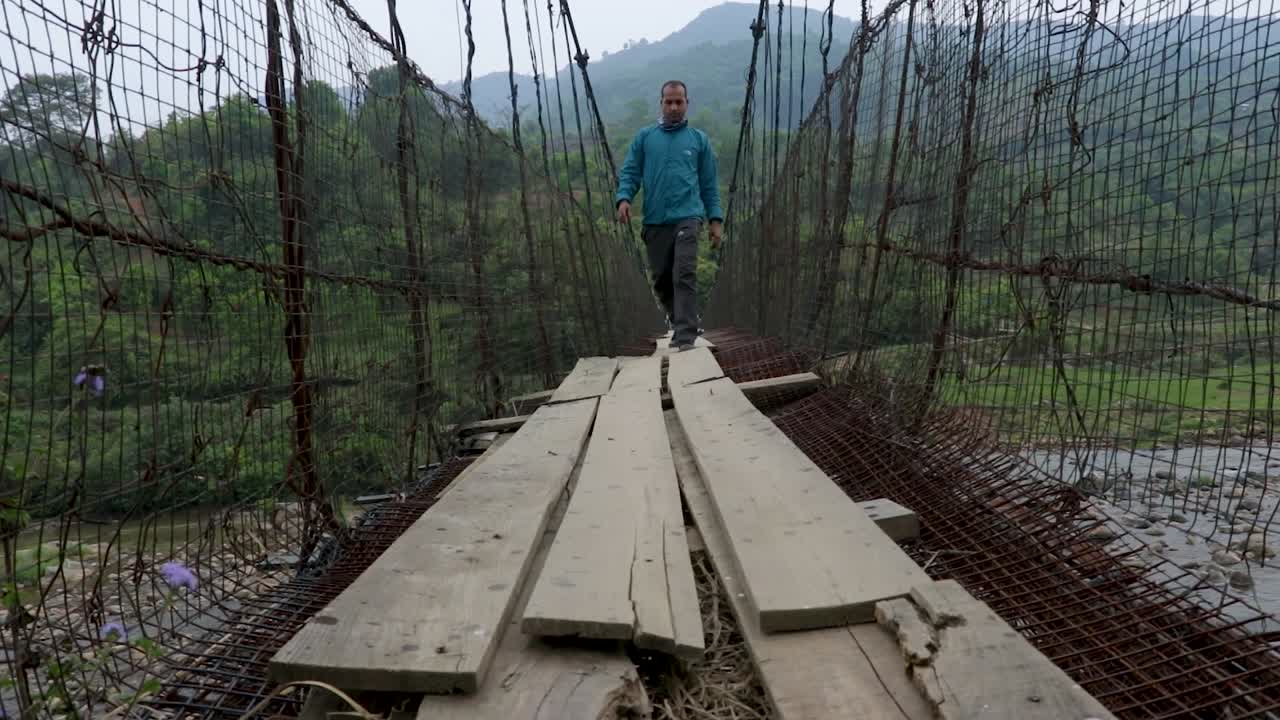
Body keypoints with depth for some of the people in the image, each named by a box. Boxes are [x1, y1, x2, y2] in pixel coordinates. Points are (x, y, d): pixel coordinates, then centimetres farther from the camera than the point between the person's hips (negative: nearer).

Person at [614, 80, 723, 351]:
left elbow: (709, 184, 10)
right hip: (655, 221, 2)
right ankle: (682, 323, 28)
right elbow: (629, 172, 7)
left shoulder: (699, 139, 11)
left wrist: (716, 219, 3)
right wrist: (623, 198, -13)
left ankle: (685, 337, -17)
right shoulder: (644, 137, 11)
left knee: (684, 276, -16)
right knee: (661, 280, 8)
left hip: (687, 217, -2)